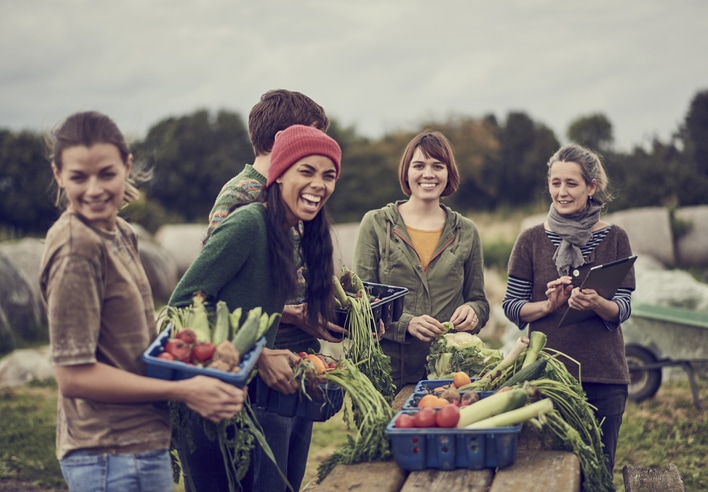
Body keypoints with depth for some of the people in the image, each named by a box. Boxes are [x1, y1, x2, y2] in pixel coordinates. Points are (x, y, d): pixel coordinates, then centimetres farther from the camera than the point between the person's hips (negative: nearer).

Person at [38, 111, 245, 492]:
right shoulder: (76, 248, -18)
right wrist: (181, 391, -17)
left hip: (143, 443, 8)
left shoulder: (121, 234, 8)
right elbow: (73, 375, -19)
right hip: (112, 456, -8)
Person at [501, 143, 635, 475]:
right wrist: (548, 305, -16)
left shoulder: (614, 239, 3)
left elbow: (623, 310, -1)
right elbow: (511, 306, 2)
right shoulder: (531, 240, 2)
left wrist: (597, 304, -22)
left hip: (603, 376, 0)